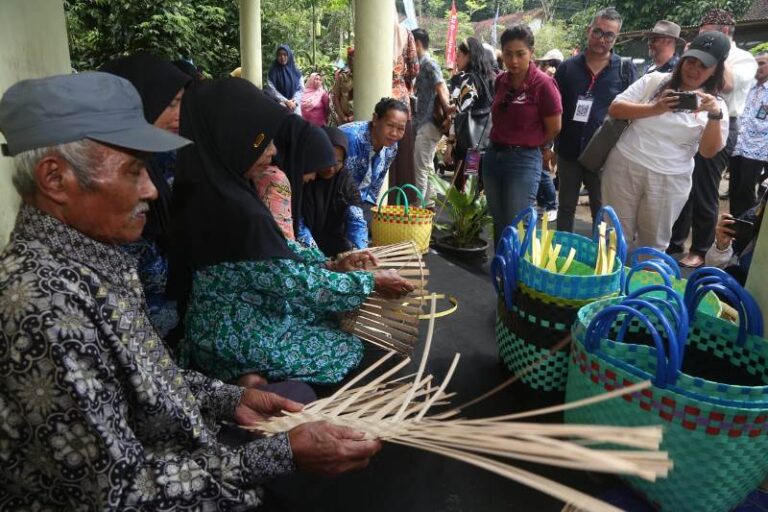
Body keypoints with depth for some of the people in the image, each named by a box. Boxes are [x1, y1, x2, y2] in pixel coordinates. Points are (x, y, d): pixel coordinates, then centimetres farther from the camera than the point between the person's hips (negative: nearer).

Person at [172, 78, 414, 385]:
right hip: (238, 339, -8)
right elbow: (299, 282, -25)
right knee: (350, 349, 9)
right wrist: (372, 282, -13)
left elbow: (278, 248, 8)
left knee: (329, 317, 22)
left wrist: (331, 264, 3)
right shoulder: (235, 210, -32)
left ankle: (258, 374, 23)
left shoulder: (208, 188, -3)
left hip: (230, 321, 9)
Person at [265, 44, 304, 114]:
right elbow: (271, 89, -4)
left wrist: (294, 101, -11)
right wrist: (286, 101, -13)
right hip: (279, 104, -2)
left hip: (294, 105, 2)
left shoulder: (296, 71, 10)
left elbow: (300, 89, 7)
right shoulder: (273, 71, 2)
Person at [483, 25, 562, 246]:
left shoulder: (543, 84, -12)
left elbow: (554, 129, -5)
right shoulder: (501, 81, 4)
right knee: (499, 223, 15)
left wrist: (531, 145, 8)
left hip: (524, 161, -6)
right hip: (493, 155, 6)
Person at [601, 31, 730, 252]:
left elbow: (708, 151, -2)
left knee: (654, 244, 11)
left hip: (669, 180, 1)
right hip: (625, 167, -1)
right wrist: (654, 109, -16)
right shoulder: (655, 80, 4)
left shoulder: (715, 104, 6)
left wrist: (715, 115, -17)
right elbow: (614, 109, -3)